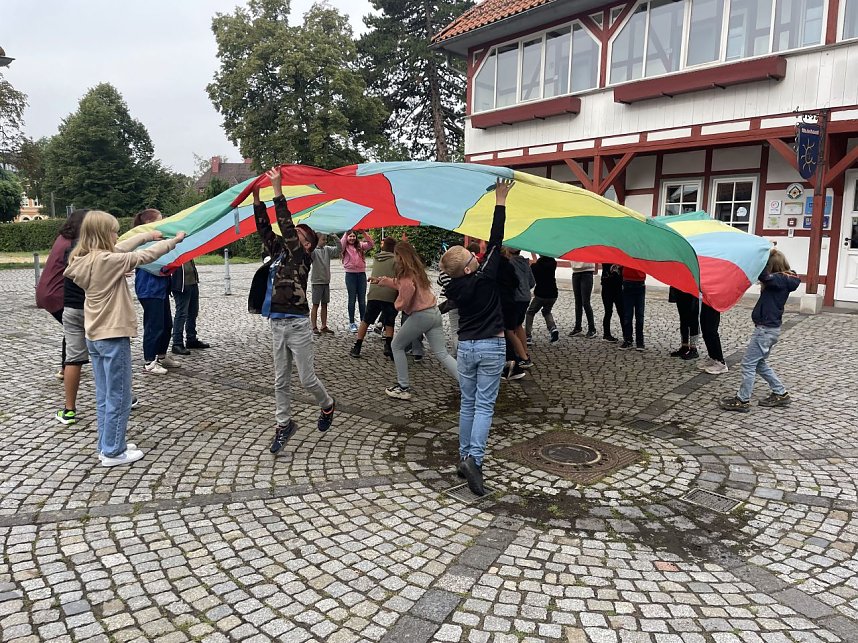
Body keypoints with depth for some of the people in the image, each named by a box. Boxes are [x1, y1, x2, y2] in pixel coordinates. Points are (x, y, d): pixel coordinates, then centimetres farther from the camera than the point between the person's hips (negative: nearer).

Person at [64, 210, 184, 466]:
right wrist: (174, 241, 1)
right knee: (118, 397, 1)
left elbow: (120, 249, 18)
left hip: (95, 336, 9)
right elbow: (144, 256, -12)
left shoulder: (85, 260, 5)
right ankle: (113, 452, 9)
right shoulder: (107, 260, -19)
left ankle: (107, 445, 26)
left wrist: (147, 235, 22)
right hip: (113, 336, -9)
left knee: (104, 396, 16)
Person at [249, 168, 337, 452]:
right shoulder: (279, 252, 13)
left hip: (297, 324, -7)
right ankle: (284, 425, 21)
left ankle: (327, 405, 28)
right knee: (280, 381, 10)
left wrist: (277, 189, -17)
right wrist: (257, 197, 4)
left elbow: (286, 224, -15)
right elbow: (265, 229, 11)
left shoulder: (302, 257, -6)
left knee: (307, 379, 2)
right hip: (277, 325, 7)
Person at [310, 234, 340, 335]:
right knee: (315, 305, -1)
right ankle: (314, 327, 4)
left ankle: (324, 326, 17)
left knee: (324, 305, 10)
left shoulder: (327, 249, 8)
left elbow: (338, 250, 0)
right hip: (316, 282, -6)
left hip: (326, 281, 6)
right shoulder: (313, 250, -9)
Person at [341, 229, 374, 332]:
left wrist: (364, 233, -18)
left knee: (362, 300, 6)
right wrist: (346, 233, -20)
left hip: (361, 274, 2)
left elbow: (371, 244, -9)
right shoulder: (345, 247, 1)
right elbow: (341, 244, -21)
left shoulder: (360, 246, 6)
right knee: (352, 299, 4)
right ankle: (352, 323, 10)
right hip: (350, 274, -2)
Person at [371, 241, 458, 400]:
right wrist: (380, 280, 38)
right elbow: (398, 282, 32)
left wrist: (397, 303, 5)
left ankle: (404, 388, 13)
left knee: (396, 346, 12)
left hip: (420, 315, -8)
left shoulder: (407, 275, -15)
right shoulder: (416, 270, 13)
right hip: (434, 312, 8)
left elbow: (403, 303, -17)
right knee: (443, 354, 7)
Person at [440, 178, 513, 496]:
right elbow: (495, 240, -14)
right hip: (491, 346, -4)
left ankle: (464, 457, 15)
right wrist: (500, 201, -10)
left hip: (466, 347, 4)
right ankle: (474, 458, -15)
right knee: (485, 405, -2)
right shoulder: (486, 276, -15)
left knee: (467, 403, 13)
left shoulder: (454, 287, -2)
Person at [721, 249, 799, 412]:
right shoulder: (784, 281, 9)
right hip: (771, 327, 10)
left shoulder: (780, 280, -19)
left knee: (748, 363, -2)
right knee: (759, 363, 20)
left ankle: (743, 400, 5)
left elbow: (763, 275, -36)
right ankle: (781, 394, 26)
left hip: (765, 329, -10)